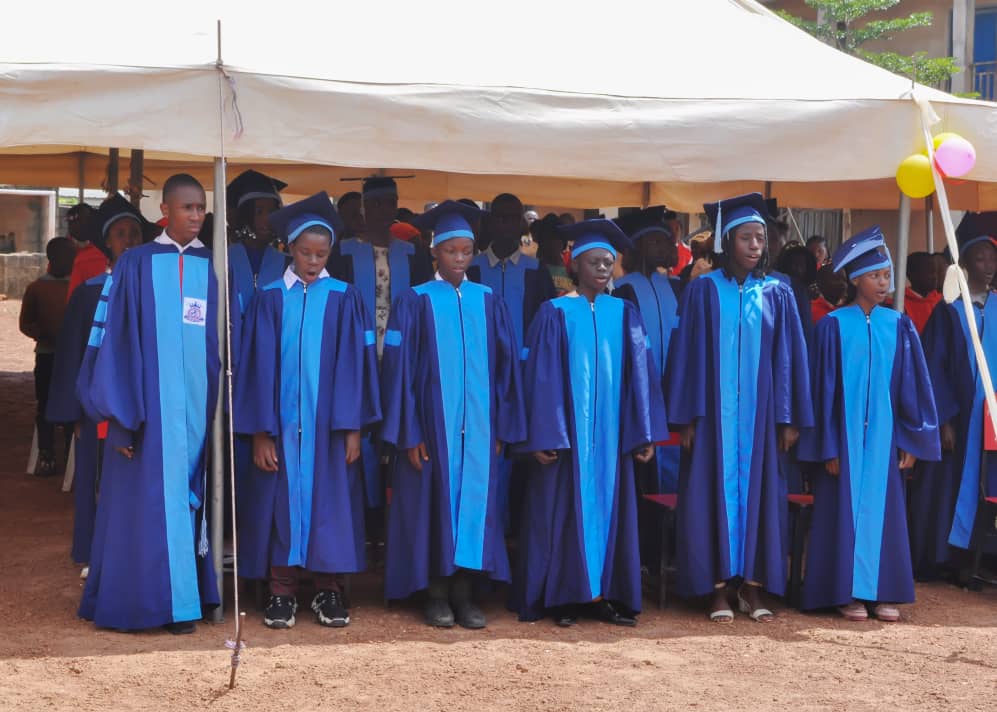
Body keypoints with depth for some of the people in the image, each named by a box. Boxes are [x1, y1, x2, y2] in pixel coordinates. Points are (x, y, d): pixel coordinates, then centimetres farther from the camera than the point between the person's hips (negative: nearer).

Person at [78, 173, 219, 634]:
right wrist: (120, 415, -9)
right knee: (154, 499, -1)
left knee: (190, 498, 9)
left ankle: (192, 593, 17)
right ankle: (169, 601, 6)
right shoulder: (136, 265, -1)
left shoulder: (213, 267, 8)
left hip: (200, 405, 3)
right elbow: (115, 341, -3)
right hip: (151, 404, -3)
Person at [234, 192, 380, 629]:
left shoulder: (343, 298, 3)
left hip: (328, 424, 0)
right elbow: (259, 365, 0)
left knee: (329, 500, 3)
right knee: (282, 500, 2)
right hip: (281, 423, 0)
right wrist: (259, 433, -7)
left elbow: (354, 363, 0)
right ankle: (282, 590, 11)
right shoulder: (270, 298, 3)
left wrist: (354, 428, -7)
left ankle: (328, 588, 13)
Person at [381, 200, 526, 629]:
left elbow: (504, 367, 8)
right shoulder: (415, 302, 0)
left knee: (473, 501, 3)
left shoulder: (489, 303, 8)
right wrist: (409, 433, -9)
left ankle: (464, 593, 11)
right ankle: (436, 594, 12)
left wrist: (501, 429, 3)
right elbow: (400, 369, -3)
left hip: (478, 427, 2)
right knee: (435, 503, 2)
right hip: (432, 424, -2)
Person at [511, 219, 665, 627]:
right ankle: (562, 597, 9)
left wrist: (645, 434, 2)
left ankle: (602, 594, 13)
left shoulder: (624, 313, 7)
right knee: (565, 509, 1)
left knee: (608, 508, 6)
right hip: (567, 431, -3)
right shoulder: (555, 314, -2)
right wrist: (543, 437, -12)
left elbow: (640, 375, 6)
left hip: (611, 433, 3)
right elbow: (542, 378, -5)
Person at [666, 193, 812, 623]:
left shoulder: (777, 294, 6)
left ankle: (752, 586, 11)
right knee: (716, 489, 0)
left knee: (757, 489, 4)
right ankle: (718, 588, 5)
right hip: (716, 411, -2)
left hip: (759, 411, 2)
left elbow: (788, 357, 6)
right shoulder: (704, 289, 0)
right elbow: (689, 354, -1)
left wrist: (789, 418, 1)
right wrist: (686, 417, -7)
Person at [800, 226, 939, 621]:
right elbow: (825, 387, -5)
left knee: (882, 507, 6)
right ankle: (848, 592, 8)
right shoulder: (834, 325, -3)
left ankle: (881, 591, 13)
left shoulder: (898, 326, 5)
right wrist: (829, 447, -9)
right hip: (845, 433, -3)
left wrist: (910, 439, 2)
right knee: (847, 507, 1)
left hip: (884, 434, 3)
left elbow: (910, 385, 7)